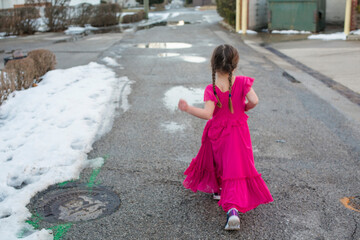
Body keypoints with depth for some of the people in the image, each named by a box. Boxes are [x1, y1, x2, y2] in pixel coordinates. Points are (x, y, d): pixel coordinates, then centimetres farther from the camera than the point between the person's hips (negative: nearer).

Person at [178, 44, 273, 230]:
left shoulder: (211, 89, -16)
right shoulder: (242, 82, -12)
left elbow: (207, 113, -27)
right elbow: (254, 101, -18)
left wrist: (187, 108, -23)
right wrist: (243, 108, 1)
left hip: (217, 133, 0)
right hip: (237, 133, 0)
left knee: (216, 160, 28)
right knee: (236, 169, 0)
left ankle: (217, 188, 51)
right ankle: (233, 208, -16)